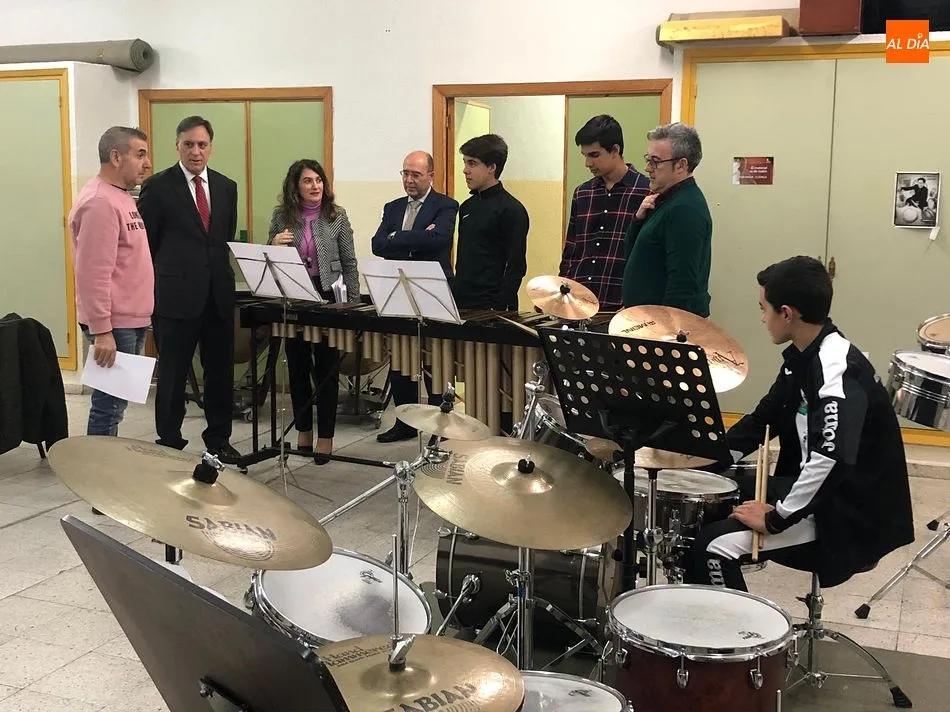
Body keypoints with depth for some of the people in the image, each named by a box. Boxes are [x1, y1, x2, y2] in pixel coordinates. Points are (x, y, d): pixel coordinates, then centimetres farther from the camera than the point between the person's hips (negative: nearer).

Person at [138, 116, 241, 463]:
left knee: (221, 372, 10)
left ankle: (218, 440, 24)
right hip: (176, 295, -4)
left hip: (218, 293, 4)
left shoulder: (226, 187, 11)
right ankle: (169, 443, 17)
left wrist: (223, 274, 10)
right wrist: (158, 285, -1)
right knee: (172, 375, 5)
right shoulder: (158, 186, -3)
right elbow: (144, 242, -1)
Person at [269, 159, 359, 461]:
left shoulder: (337, 217, 0)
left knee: (326, 369, 2)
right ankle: (303, 431, 23)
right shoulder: (281, 217, 4)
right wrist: (275, 244, -12)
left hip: (327, 296, -2)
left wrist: (354, 302, -2)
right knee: (298, 367, 10)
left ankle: (325, 437, 10)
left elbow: (349, 264, 2)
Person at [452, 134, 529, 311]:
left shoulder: (512, 210, -9)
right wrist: (454, 296, 12)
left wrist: (499, 308, -18)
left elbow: (516, 268, -13)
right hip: (461, 304, 7)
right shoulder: (467, 207, 13)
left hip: (491, 308, -7)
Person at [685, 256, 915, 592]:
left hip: (851, 514, -10)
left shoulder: (838, 370, -26)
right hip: (813, 490, 10)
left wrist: (777, 519, -29)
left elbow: (830, 459, -38)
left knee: (715, 545, -19)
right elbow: (764, 417, 17)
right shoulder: (802, 356, 6)